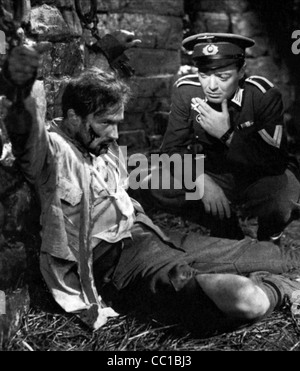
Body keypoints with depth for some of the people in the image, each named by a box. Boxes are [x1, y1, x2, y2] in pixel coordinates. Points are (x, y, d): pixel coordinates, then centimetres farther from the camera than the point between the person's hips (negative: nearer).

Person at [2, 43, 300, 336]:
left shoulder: (104, 146, 14)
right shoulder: (53, 149, -14)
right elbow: (29, 134, -39)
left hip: (146, 234, 9)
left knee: (248, 253, 13)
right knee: (246, 299, -23)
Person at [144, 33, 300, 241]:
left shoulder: (264, 95, -21)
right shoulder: (186, 91, -12)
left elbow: (276, 162, -23)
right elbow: (171, 150, -11)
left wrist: (228, 135, -35)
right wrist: (202, 181, -29)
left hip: (259, 180, -2)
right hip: (213, 175, 3)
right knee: (156, 188, -22)